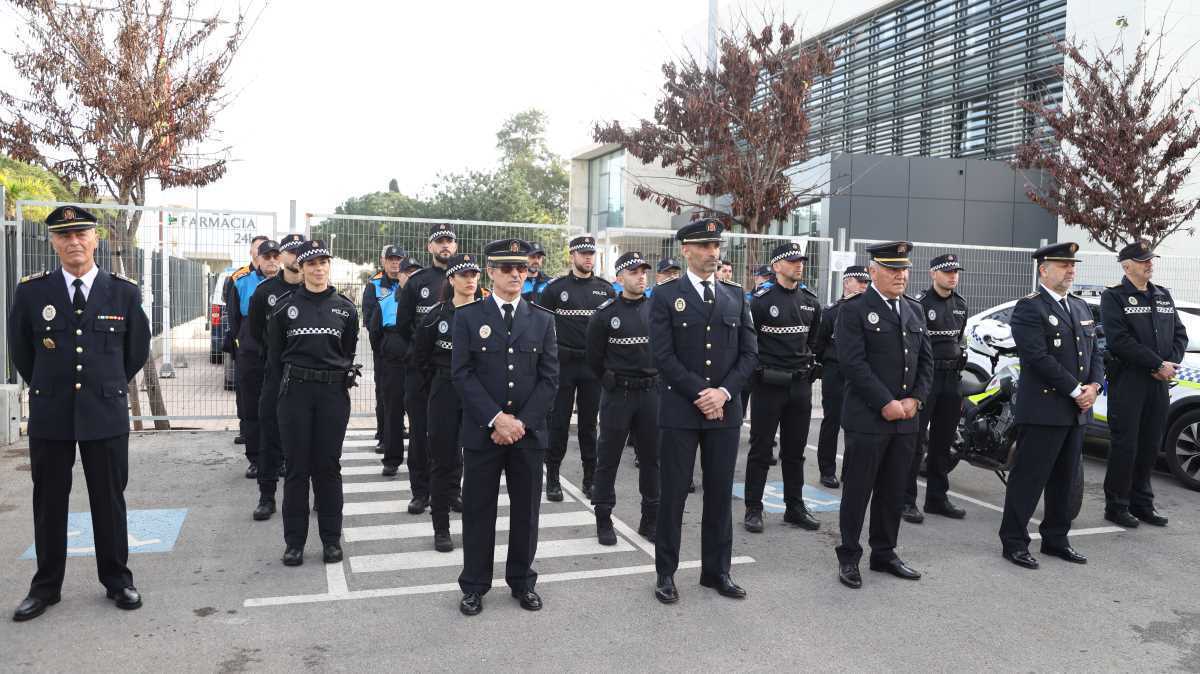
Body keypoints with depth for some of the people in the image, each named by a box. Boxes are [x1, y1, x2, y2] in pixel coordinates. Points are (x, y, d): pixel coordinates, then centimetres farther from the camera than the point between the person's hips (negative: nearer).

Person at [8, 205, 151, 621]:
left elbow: (137, 351, 10)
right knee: (49, 503, 10)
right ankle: (46, 587, 24)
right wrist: (48, 389, 15)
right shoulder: (31, 291, -2)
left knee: (109, 501, 9)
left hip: (106, 413, -1)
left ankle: (117, 580, 22)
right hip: (49, 415, 1)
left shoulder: (125, 293, -2)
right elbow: (20, 350, 12)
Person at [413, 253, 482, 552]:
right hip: (445, 394, -1)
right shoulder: (437, 314, -1)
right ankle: (441, 529, 14)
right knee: (444, 461, 4)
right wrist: (440, 380, 8)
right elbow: (420, 354, 9)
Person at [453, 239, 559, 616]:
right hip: (481, 431, -2)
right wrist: (496, 418, -15)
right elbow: (462, 374, -6)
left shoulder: (543, 320, 7)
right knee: (478, 511, 6)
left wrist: (521, 422, -10)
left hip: (529, 431, 2)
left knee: (526, 510, 10)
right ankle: (474, 585, 20)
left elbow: (549, 377, 1)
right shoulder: (467, 317, 1)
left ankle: (522, 581, 26)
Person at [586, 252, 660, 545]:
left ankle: (650, 520, 21)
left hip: (651, 392, 3)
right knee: (608, 458, 4)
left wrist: (655, 380, 9)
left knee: (651, 457, 9)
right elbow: (594, 357, 3)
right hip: (617, 394, -3)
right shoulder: (605, 313, -4)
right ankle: (604, 520, 15)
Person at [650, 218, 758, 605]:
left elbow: (749, 353, 6)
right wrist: (700, 393, -14)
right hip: (680, 410, -3)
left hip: (725, 409, 4)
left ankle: (716, 570, 23)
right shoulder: (666, 296, -1)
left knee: (720, 493, 10)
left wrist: (724, 392, -8)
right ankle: (666, 573, 16)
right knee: (673, 493, 3)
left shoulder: (735, 296, 10)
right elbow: (663, 355, -9)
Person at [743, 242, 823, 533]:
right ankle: (753, 509, 12)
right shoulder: (760, 300, -9)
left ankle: (795, 507, 23)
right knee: (761, 450, 3)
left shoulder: (811, 302, 7)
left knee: (795, 451, 13)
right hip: (769, 385, -5)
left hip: (800, 385, 5)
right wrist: (756, 369, -3)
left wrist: (808, 365, 16)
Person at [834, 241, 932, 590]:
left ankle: (884, 553, 26)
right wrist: (886, 403, -16)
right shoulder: (854, 310, -7)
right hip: (867, 418, -6)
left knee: (893, 491, 13)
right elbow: (853, 363, -15)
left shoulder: (914, 310, 14)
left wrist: (915, 399, -2)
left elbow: (926, 360, 13)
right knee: (857, 490, 2)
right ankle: (848, 557, 14)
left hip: (907, 418, 6)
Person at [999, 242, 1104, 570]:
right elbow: (1039, 357, -18)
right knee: (1028, 478, -2)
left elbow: (1094, 351, 16)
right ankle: (1013, 542, 6)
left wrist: (1093, 386, -2)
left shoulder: (1081, 307, 17)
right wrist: (1075, 391, -16)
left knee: (1064, 479, 14)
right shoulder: (1029, 308, -10)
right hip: (1042, 410, -8)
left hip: (1076, 411, 8)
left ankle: (1056, 539, 26)